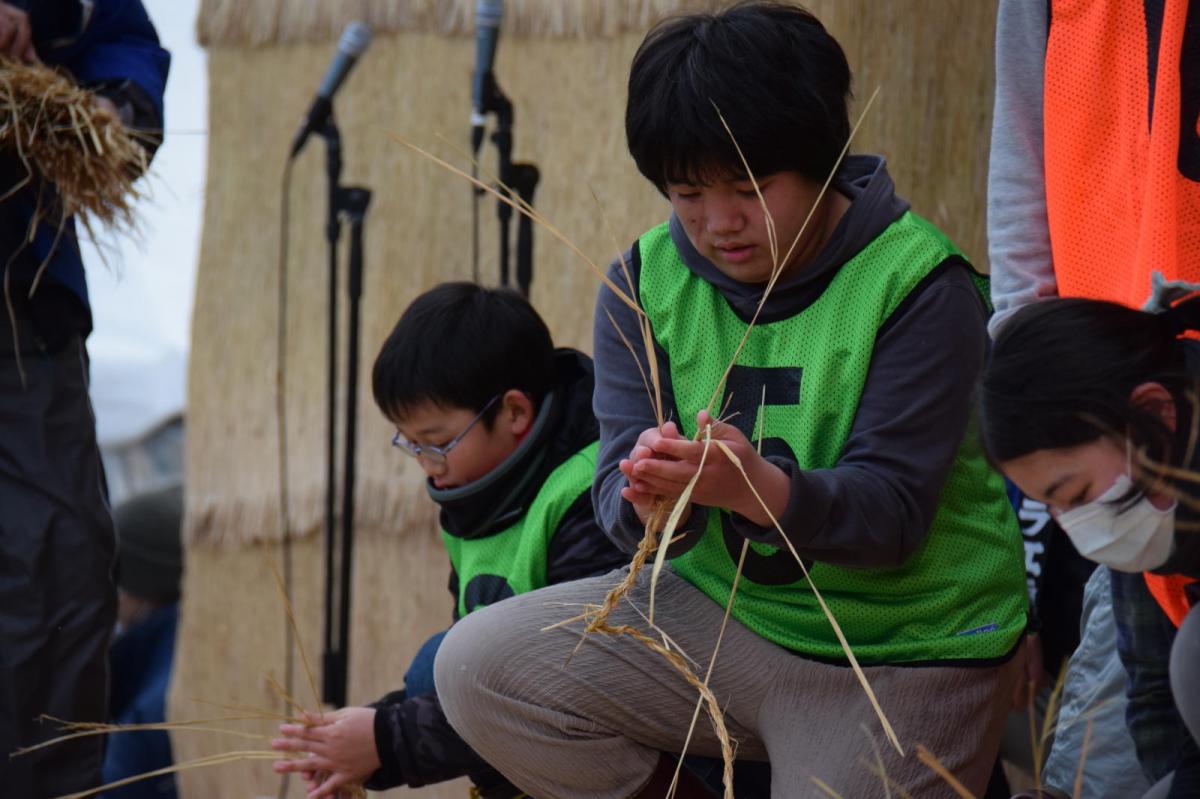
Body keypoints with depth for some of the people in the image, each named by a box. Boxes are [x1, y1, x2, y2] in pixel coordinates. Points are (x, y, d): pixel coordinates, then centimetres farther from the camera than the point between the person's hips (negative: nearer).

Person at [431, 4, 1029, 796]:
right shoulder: (647, 279, -1)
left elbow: (892, 508, -22)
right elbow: (618, 484, -8)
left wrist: (758, 490, -42)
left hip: (903, 649, -5)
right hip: (725, 605, 5)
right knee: (478, 668, -11)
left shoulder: (918, 283, -17)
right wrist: (647, 499, -33)